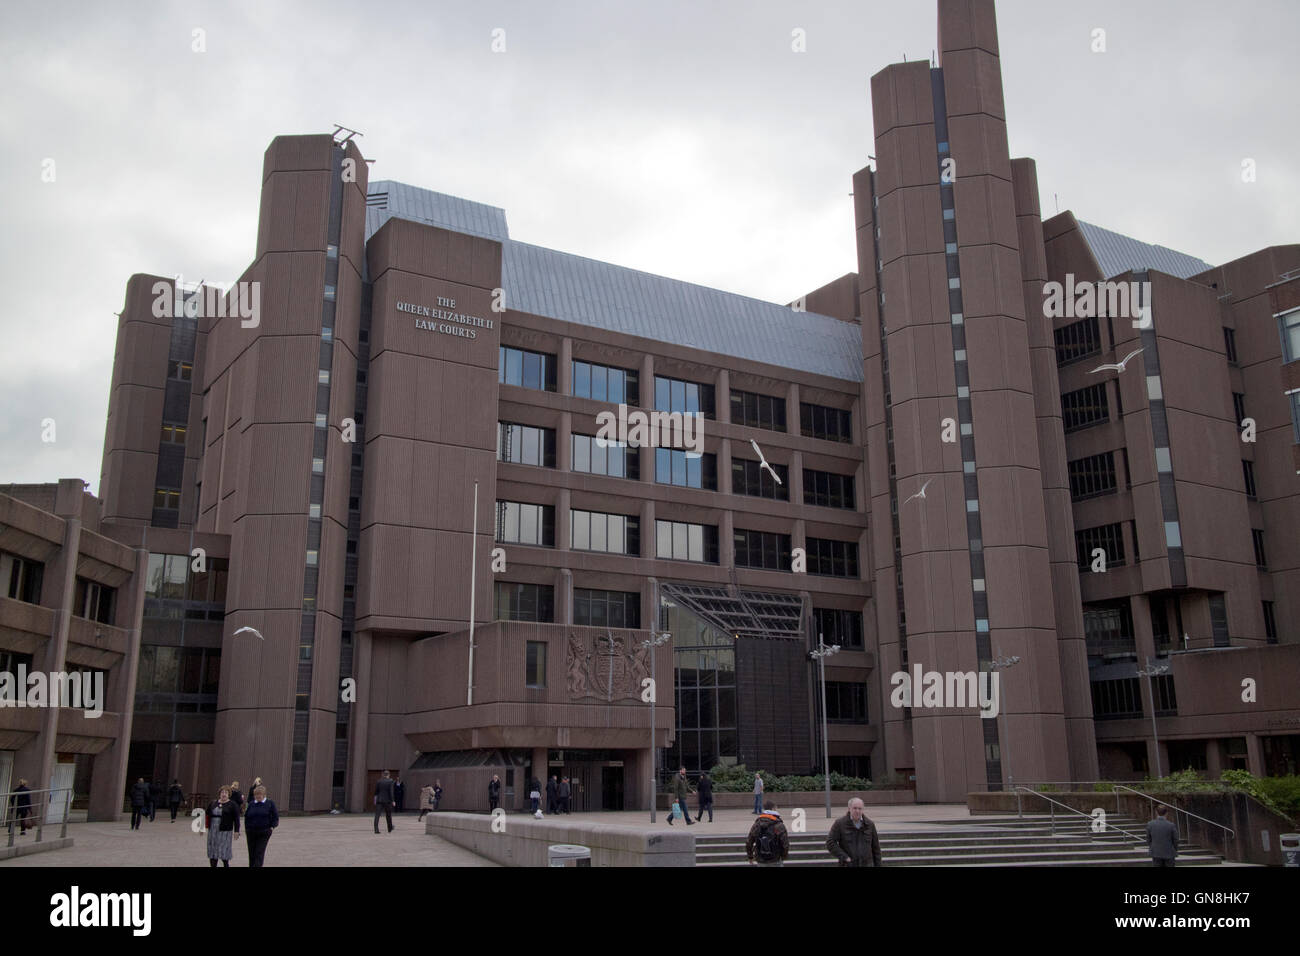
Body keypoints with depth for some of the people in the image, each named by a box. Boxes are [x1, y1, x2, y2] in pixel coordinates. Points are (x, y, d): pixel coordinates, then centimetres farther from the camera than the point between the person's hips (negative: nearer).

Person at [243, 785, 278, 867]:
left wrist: (272, 827, -5)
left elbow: (276, 817, 3)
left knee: (260, 852, -10)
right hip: (251, 832, 4)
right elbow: (246, 817, 16)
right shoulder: (251, 804, 9)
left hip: (264, 833, -3)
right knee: (251, 852, 9)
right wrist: (246, 829, 8)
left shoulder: (270, 804, 1)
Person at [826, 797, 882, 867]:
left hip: (866, 866, 2)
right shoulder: (839, 824, -7)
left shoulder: (869, 825, 2)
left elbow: (875, 847, 9)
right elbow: (830, 843, -12)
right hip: (848, 866, -2)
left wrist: (877, 866, 6)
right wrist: (844, 857, -19)